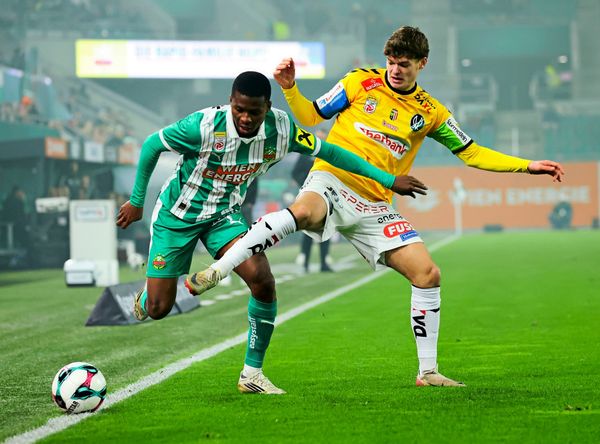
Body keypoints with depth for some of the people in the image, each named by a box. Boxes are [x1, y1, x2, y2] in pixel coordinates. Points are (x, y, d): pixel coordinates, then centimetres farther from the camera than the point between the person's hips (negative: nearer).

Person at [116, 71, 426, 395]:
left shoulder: (280, 128, -19)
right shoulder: (204, 125, -31)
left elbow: (327, 151, -5)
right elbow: (151, 145, -15)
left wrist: (388, 179, -4)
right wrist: (136, 202, -7)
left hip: (225, 214, 3)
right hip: (178, 213, -3)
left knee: (263, 283, -19)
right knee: (158, 309, -2)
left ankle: (252, 374, -4)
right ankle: (146, 294, 39)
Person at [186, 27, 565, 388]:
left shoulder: (431, 112, 11)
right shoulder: (362, 82, 5)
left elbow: (472, 153, 16)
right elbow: (311, 116, 11)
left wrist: (527, 166, 8)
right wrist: (289, 88, -7)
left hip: (374, 206, 4)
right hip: (332, 180, -4)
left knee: (428, 274, -6)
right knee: (302, 212, -41)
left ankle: (428, 371, 5)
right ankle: (218, 270, -39)